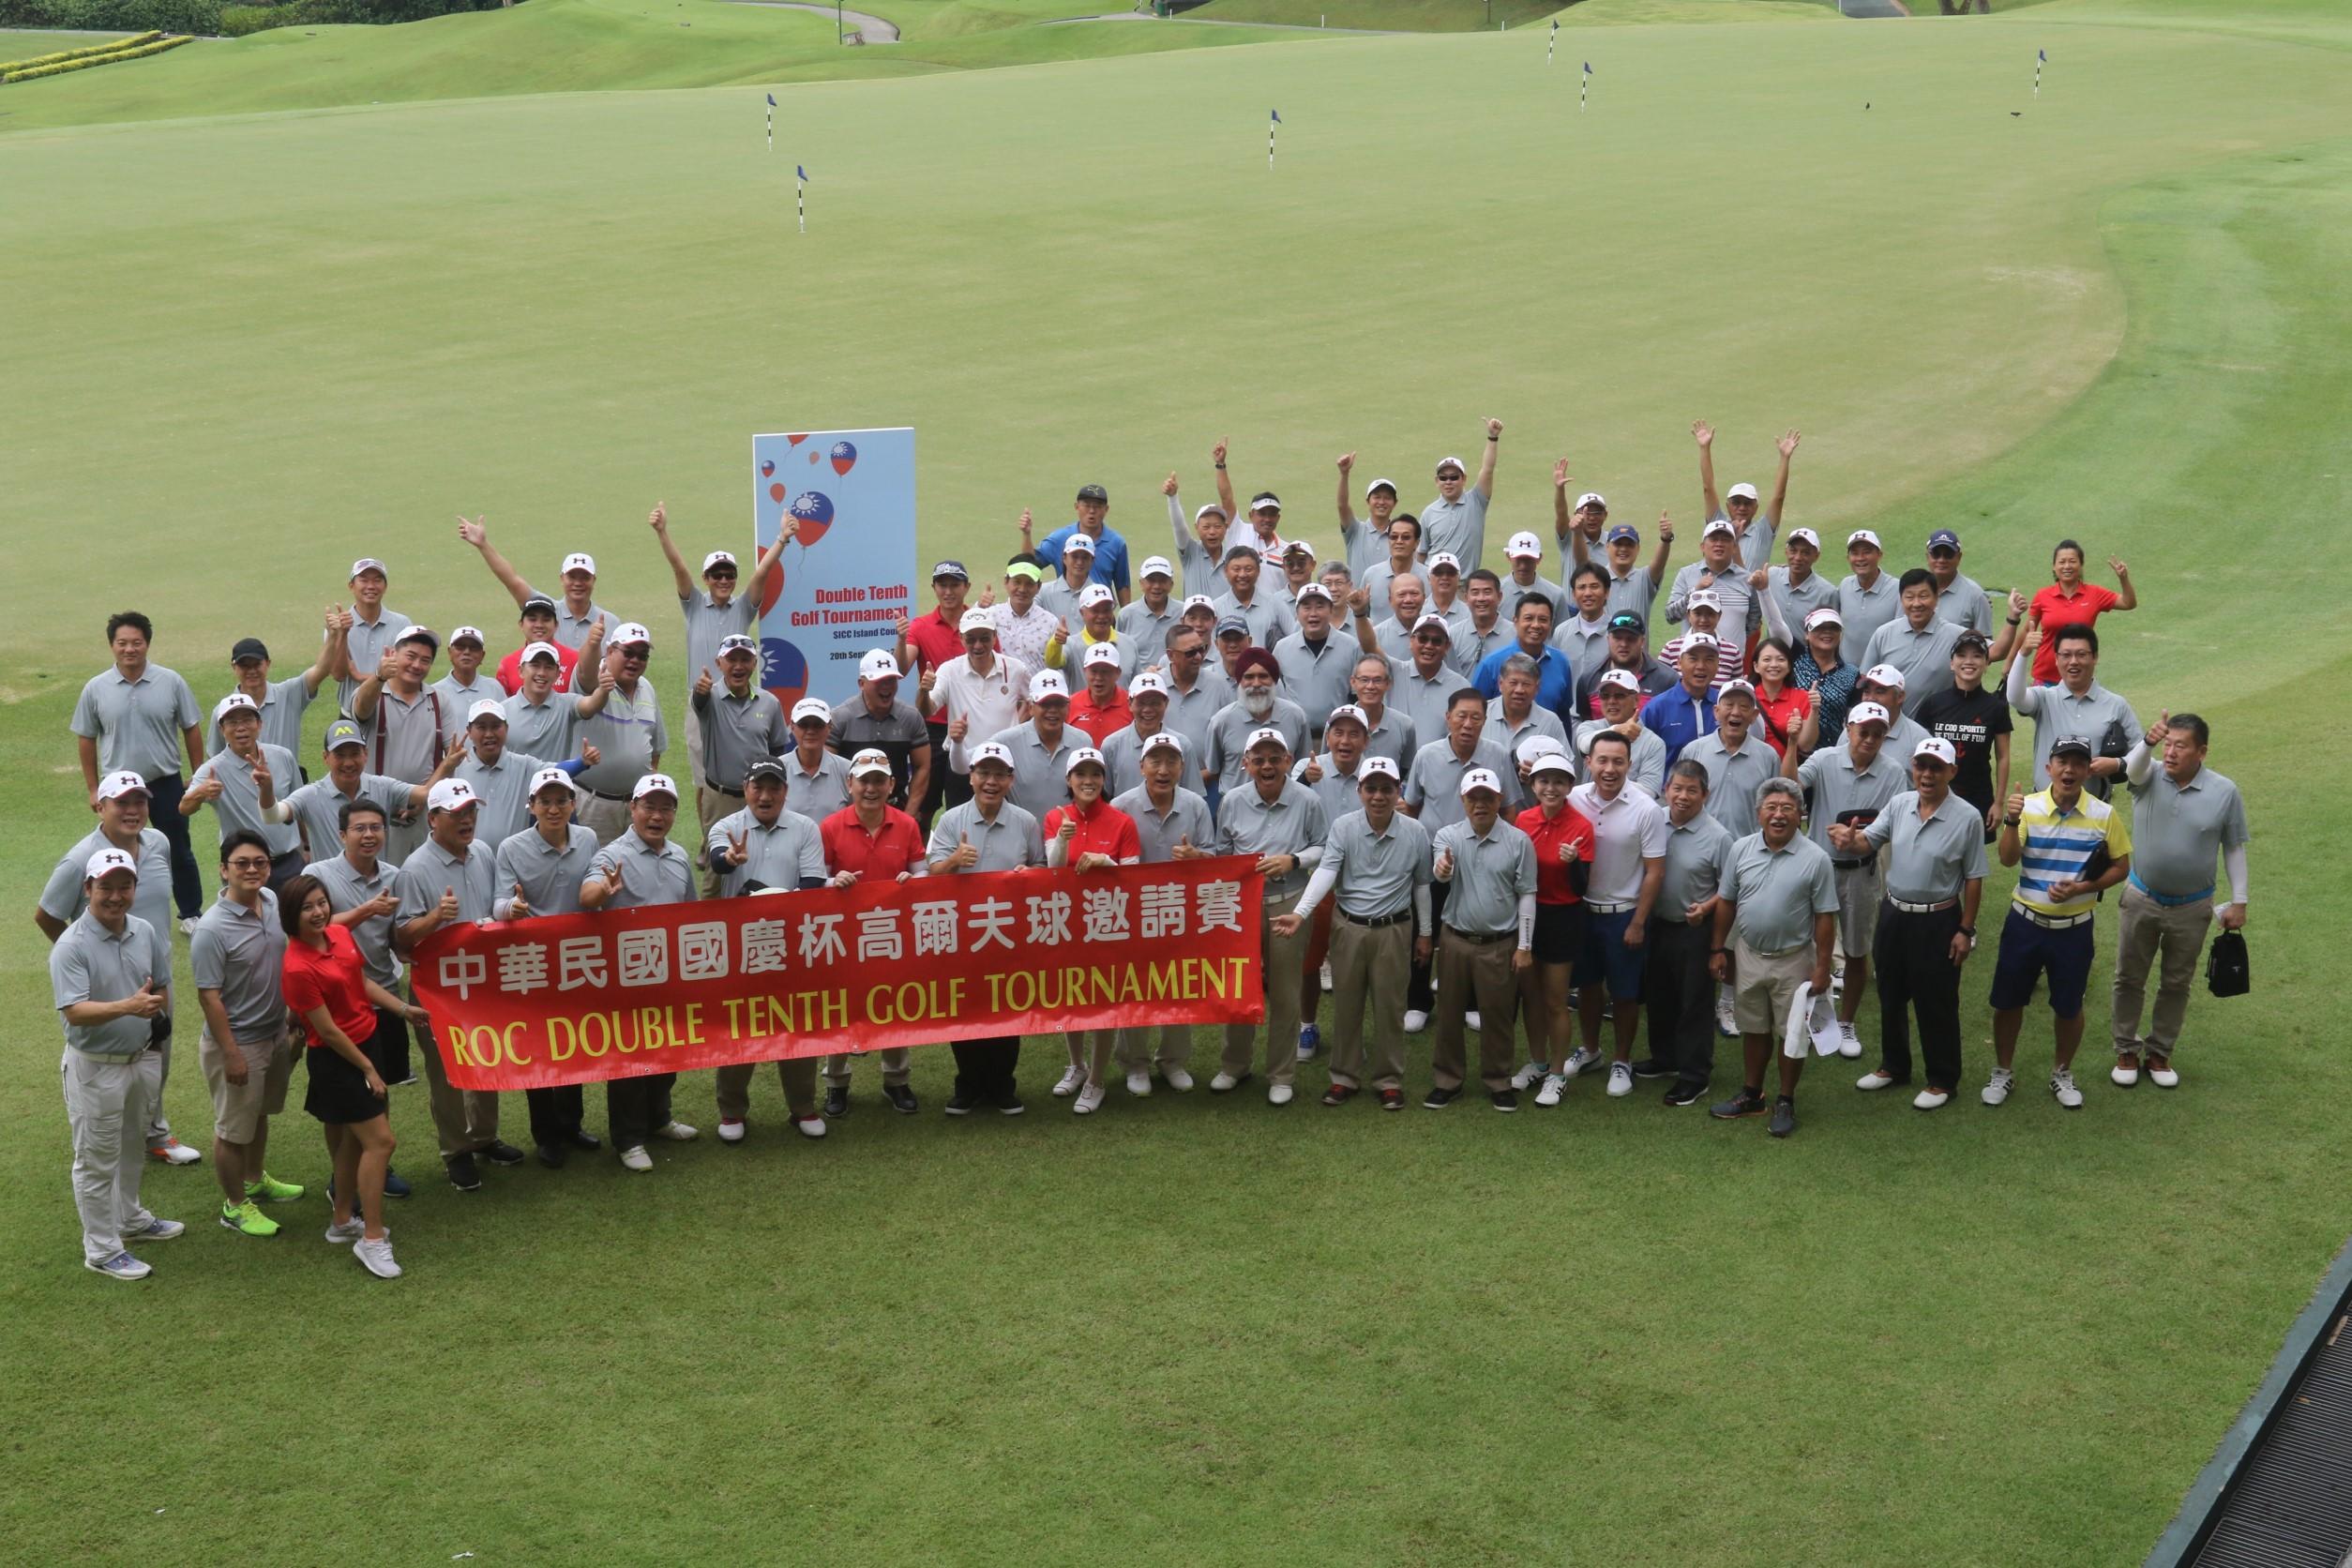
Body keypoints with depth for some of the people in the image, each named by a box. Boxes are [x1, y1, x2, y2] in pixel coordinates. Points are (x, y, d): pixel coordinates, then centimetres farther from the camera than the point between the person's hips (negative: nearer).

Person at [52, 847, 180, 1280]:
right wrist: (127, 1007, -44)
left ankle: (131, 1220, 45)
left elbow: (161, 986, 14)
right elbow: (74, 1011, -33)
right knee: (96, 1161, 5)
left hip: (137, 1060, 7)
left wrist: (155, 1005, 2)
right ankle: (101, 1250, 16)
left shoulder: (145, 933, -2)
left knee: (130, 1150, 25)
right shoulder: (72, 946, -23)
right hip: (94, 1068, -7)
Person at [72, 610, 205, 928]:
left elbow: (191, 730, 1)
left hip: (166, 783, 0)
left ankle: (190, 914, 25)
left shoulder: (171, 682, -7)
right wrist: (92, 789, 4)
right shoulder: (96, 689, -5)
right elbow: (86, 739, 4)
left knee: (179, 852, 11)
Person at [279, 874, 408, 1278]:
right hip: (335, 1059, -8)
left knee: (352, 1140, 18)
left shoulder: (341, 934, -2)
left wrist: (404, 1008, 9)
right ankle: (372, 1240, -1)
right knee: (380, 1141, -9)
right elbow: (328, 1031, -19)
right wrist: (368, 1070, -13)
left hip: (365, 1043, 8)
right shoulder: (298, 968, -25)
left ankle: (343, 1221, 33)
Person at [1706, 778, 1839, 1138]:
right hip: (1748, 956, 3)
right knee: (1754, 1030, 17)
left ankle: (1786, 1102, 21)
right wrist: (1719, 950, 6)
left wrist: (1821, 967, -10)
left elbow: (1825, 917, -9)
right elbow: (1726, 903, 6)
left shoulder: (1815, 858, -12)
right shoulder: (1742, 850, -3)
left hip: (1793, 960, -3)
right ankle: (1751, 1095, 31)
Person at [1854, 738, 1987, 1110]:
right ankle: (1894, 1066, 37)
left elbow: (1973, 879, -9)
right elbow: (1869, 842, 0)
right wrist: (1850, 842, -25)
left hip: (1937, 921, -5)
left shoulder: (1967, 818, -14)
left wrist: (1965, 930, -9)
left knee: (1936, 1005, 6)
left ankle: (1942, 1080, 22)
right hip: (1894, 914, 5)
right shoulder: (1899, 804, -1)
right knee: (1891, 996, 19)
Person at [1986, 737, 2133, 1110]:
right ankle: (2003, 1072, 28)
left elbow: (2121, 867, 1)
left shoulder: (2104, 815, -6)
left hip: (2074, 928, 0)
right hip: (2025, 922, 0)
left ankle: (2062, 1074, 34)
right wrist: (2011, 821, -33)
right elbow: (2008, 859, -16)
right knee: (2008, 1001, 9)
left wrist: (2082, 888, -14)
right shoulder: (2028, 806, -8)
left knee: (2069, 1007, 12)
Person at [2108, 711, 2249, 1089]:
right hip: (2140, 900, 0)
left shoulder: (2224, 792, -9)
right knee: (2129, 979, 10)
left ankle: (2159, 1052, 29)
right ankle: (2127, 1050, 26)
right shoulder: (2149, 777, -10)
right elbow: (2133, 766, -35)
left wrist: (2239, 902, -2)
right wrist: (2148, 742, -58)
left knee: (2177, 984, 13)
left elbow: (2234, 848, -1)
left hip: (2192, 908, 0)